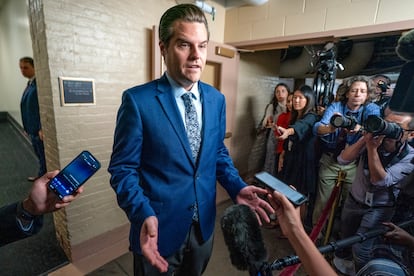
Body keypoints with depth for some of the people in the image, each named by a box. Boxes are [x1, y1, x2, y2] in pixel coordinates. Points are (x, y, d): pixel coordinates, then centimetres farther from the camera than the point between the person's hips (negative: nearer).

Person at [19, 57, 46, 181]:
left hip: (39, 128, -9)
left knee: (43, 155, 4)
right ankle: (42, 174, 31)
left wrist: (42, 128, -22)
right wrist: (27, 127, 16)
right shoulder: (29, 84, 13)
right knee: (39, 154, 18)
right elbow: (27, 107, 16)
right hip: (32, 128, 9)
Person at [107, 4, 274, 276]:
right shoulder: (138, 100, -17)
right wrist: (143, 214, -27)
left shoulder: (216, 99, -2)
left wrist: (237, 186, -7)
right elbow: (123, 168, -13)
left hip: (204, 223, 5)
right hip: (159, 226, -4)